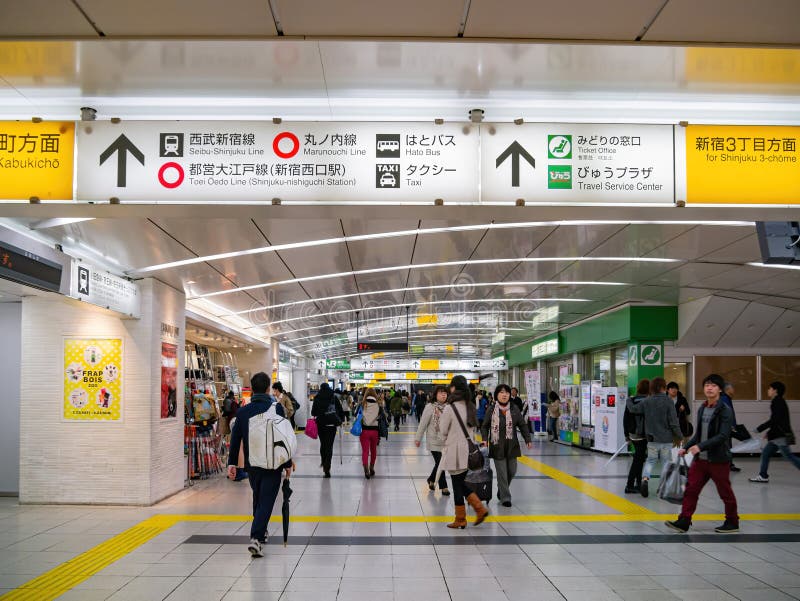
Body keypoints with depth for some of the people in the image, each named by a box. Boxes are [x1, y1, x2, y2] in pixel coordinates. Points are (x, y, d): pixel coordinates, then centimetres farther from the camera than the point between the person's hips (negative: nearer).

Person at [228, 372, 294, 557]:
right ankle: (256, 538, -18)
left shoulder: (243, 411, 1)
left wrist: (232, 463, 6)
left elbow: (235, 438, 2)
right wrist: (288, 463, -3)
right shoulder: (276, 408, -9)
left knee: (258, 498, 23)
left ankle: (260, 532, 37)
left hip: (251, 464, 4)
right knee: (266, 501, -4)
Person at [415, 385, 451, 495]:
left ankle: (431, 480, 38)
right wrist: (418, 438, -5)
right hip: (434, 441, -4)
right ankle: (443, 487, 9)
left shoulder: (448, 407, 0)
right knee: (440, 464, -4)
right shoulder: (430, 407, -10)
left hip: (446, 441, 4)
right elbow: (423, 424, -7)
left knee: (440, 463, 13)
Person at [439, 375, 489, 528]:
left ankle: (460, 519, 12)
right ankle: (480, 508, 8)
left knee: (457, 485, 3)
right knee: (461, 483, 18)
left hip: (455, 452, -7)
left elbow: (443, 431, -7)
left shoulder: (450, 408, -16)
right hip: (468, 450, 7)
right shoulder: (470, 406, 4)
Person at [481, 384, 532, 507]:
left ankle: (501, 491, 36)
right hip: (497, 447, -3)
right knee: (502, 473, -2)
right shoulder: (491, 410, -5)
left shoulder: (515, 409, 1)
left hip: (512, 446, 3)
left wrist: (527, 439, -1)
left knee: (512, 471, 11)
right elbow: (485, 427, 3)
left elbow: (522, 425, 6)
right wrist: (485, 439, -11)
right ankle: (505, 498, 9)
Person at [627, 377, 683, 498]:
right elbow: (673, 422, -12)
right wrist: (679, 436, -1)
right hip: (666, 439, -3)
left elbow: (633, 409, 9)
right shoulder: (668, 401, -11)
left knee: (651, 460, 14)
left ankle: (645, 478, -10)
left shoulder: (647, 401, -1)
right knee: (666, 461, 10)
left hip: (652, 439, 3)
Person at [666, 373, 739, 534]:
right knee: (690, 489, 2)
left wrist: (701, 446, -27)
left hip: (718, 459, -6)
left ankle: (732, 522, 23)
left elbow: (723, 436, -20)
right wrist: (686, 448, 11)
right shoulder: (702, 409, 11)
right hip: (700, 459, 6)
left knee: (725, 493, 7)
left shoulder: (725, 410, -11)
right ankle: (684, 521, 5)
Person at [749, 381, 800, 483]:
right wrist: (769, 432, 23)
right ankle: (763, 476, 17)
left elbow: (774, 420, -21)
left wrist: (760, 429, -16)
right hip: (777, 436, 10)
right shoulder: (779, 402, 16)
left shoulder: (778, 402, -14)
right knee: (765, 453, 11)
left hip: (781, 436, -10)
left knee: (789, 456, -8)